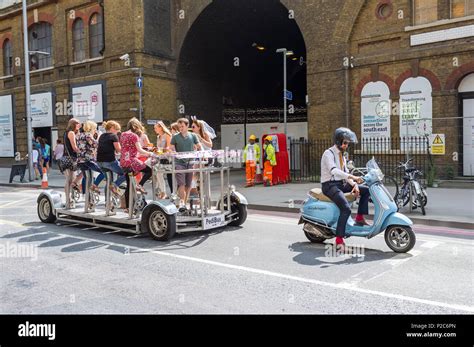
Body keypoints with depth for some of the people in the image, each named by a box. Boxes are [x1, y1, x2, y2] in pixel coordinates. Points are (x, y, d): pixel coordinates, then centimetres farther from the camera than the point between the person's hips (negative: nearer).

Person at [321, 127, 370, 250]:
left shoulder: (342, 155, 17)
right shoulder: (328, 153, -12)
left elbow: (345, 172, 16)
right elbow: (333, 171, -29)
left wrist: (354, 184, -3)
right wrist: (352, 177, -38)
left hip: (341, 184, 9)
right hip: (330, 186, -9)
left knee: (366, 190, 3)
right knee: (346, 208, -28)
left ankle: (359, 218, 8)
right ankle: (339, 239, -23)